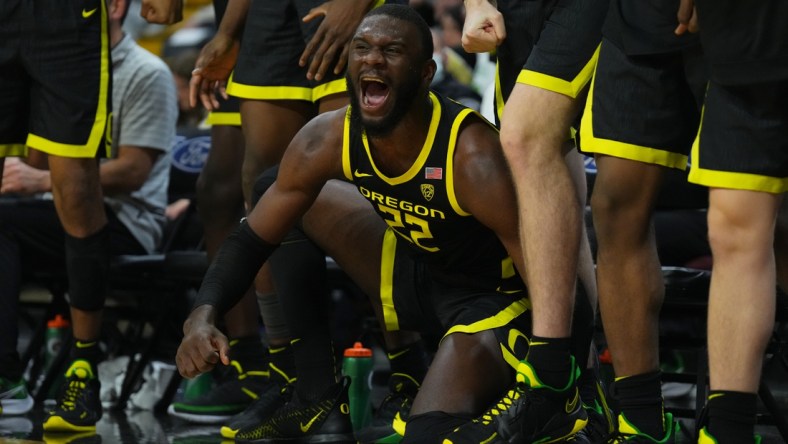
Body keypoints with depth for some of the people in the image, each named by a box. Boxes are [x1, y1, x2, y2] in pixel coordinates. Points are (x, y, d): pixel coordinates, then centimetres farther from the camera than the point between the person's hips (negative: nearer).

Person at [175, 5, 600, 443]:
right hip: (419, 276, 7)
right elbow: (253, 237, -4)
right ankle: (318, 401, 9)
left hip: (499, 296, -7)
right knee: (294, 201, 5)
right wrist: (202, 317, -21)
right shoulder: (326, 139, -14)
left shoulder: (473, 157, -32)